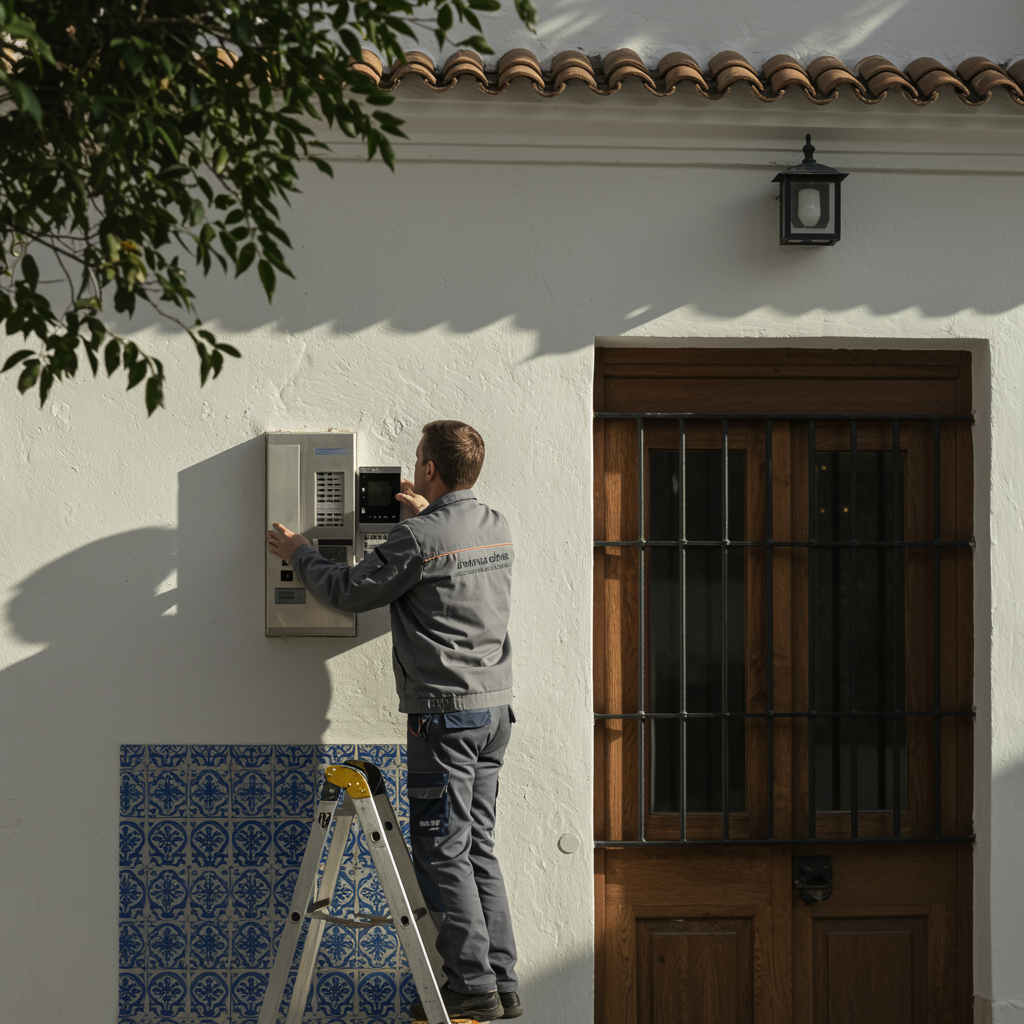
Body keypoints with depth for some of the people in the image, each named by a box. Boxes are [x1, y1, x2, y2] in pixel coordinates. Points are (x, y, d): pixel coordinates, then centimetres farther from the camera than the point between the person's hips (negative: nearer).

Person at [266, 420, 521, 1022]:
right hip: (496, 705, 8)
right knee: (478, 847, 12)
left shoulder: (418, 538, -14)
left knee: (442, 852, -2)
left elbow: (350, 592, -4)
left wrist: (300, 555, 12)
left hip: (446, 711, -8)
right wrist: (427, 515, 36)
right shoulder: (497, 529, 8)